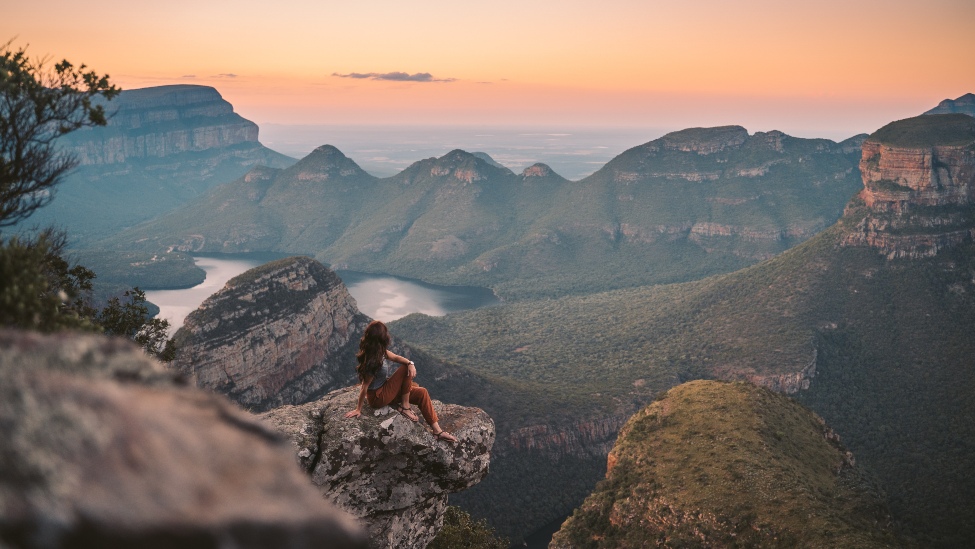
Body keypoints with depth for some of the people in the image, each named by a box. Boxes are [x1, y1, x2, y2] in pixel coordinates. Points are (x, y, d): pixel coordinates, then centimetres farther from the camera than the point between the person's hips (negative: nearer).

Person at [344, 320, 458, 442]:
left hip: (383, 388, 9)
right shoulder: (373, 361, -31)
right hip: (378, 397, -9)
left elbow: (395, 357, -2)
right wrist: (358, 409, -16)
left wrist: (410, 363, -23)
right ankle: (405, 406, -2)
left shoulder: (379, 351, -5)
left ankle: (437, 430, 3)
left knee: (422, 393, 3)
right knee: (405, 369, -18)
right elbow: (364, 387, -24)